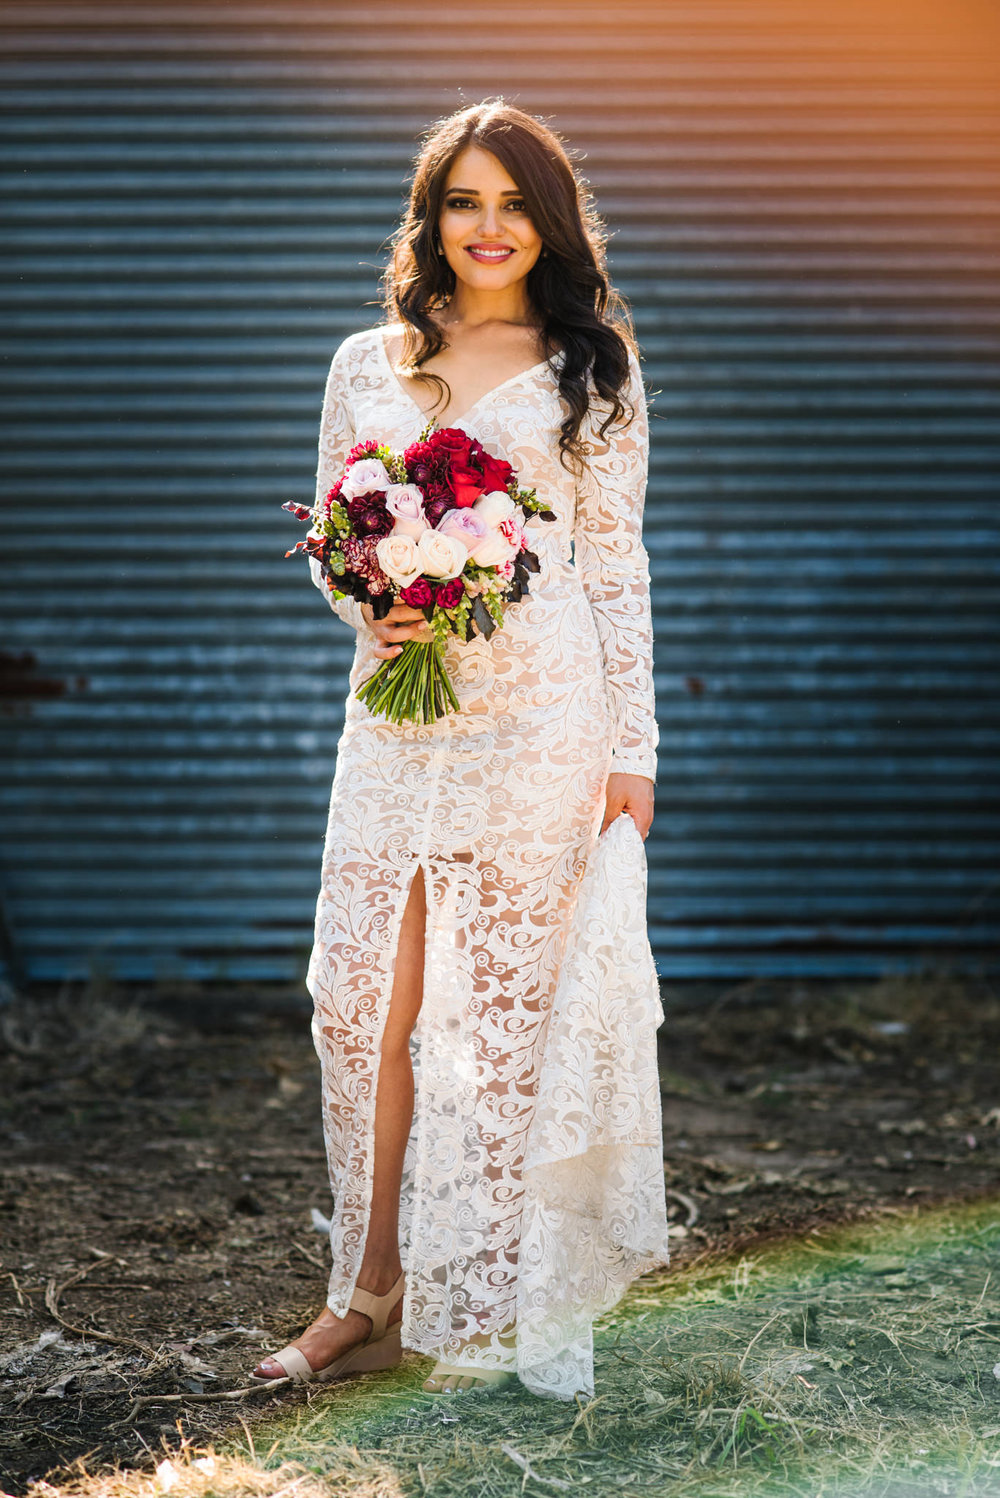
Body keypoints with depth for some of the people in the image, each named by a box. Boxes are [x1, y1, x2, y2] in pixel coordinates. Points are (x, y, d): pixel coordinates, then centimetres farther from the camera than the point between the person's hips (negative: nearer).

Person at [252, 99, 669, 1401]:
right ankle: (372, 1294, 16)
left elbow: (618, 569, 3)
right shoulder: (368, 364, 12)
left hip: (537, 720, -3)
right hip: (396, 716, 3)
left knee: (504, 1011, 1)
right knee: (359, 1003, 1)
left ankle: (487, 1311, 14)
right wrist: (371, 612, -7)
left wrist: (632, 750, -1)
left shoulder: (593, 373, 4)